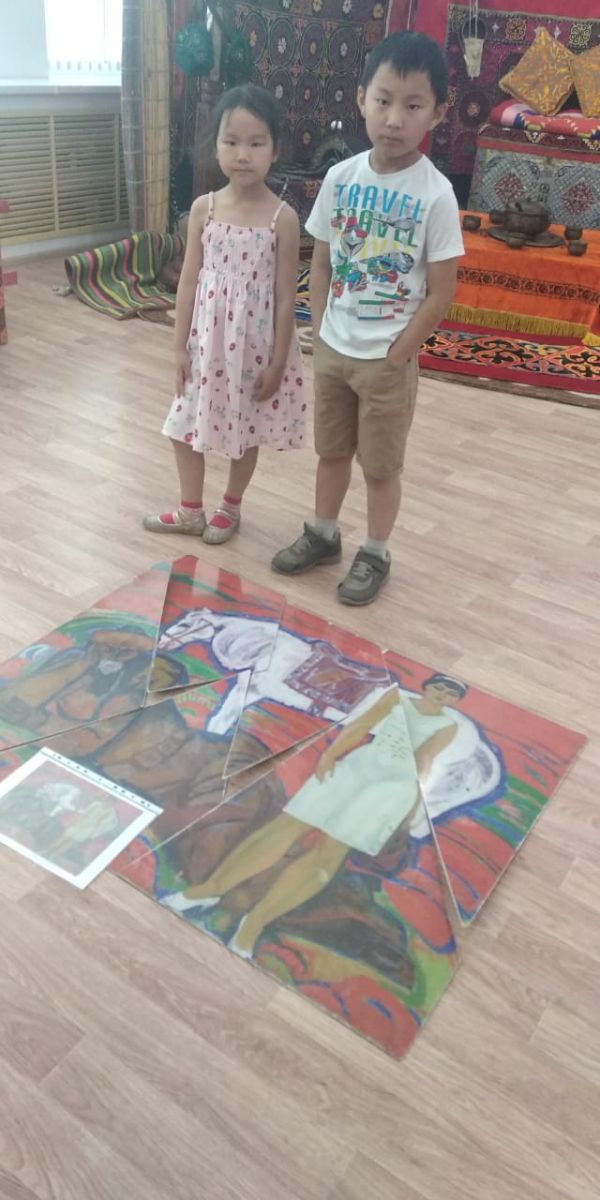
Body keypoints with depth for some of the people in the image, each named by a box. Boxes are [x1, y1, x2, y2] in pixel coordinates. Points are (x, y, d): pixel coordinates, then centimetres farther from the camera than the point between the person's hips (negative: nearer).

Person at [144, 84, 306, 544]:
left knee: (246, 428, 12)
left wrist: (277, 361, -10)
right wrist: (180, 346, -1)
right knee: (186, 423, 11)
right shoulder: (203, 208, -3)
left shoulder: (283, 217, -11)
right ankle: (191, 510, 31)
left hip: (255, 339, -3)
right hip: (207, 336, 3)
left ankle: (230, 507, 35)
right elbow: (189, 281, 1)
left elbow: (285, 296, -9)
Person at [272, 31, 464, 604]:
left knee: (381, 466, 10)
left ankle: (375, 554, 29)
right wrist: (319, 336, 1)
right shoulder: (340, 177, -3)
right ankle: (322, 534, 40)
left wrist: (394, 356, -12)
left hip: (387, 359, -4)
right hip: (332, 350, 4)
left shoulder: (435, 194, -15)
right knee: (331, 452, 20)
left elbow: (441, 293, -12)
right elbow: (321, 263, 6)